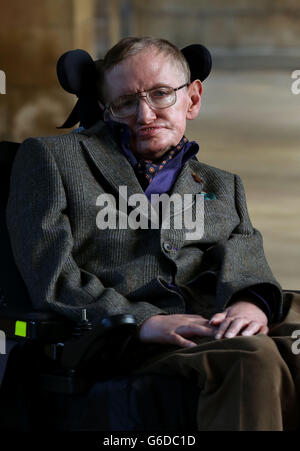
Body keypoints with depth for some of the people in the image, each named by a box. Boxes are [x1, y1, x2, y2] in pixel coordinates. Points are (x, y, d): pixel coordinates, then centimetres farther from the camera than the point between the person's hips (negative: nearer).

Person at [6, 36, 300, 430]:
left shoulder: (222, 186, 32)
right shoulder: (50, 156, 18)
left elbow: (244, 259, 12)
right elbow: (50, 276, 5)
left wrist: (249, 301, -14)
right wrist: (142, 320, -11)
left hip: (216, 335, 5)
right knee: (255, 356, -36)